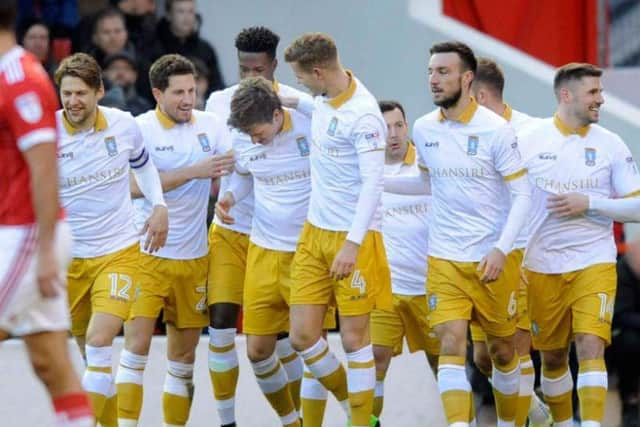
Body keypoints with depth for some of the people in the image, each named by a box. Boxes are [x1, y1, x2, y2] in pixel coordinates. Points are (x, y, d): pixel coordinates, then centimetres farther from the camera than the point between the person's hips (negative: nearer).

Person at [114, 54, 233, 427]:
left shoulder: (211, 126, 4)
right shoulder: (140, 129, -8)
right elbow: (134, 186, -20)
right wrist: (193, 172, -25)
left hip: (194, 256, 4)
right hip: (147, 253, -4)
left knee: (184, 353, 8)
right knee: (137, 343, -13)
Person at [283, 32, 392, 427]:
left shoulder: (363, 114, -19)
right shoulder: (324, 100, 6)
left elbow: (373, 182, -22)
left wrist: (352, 244, -27)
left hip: (354, 238, -8)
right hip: (315, 232, 8)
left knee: (354, 337, -2)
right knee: (303, 336, 5)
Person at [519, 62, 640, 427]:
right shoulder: (530, 141, -2)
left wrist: (589, 203, -13)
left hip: (594, 263, -1)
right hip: (543, 266, 1)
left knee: (591, 346, -16)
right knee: (553, 356, 10)